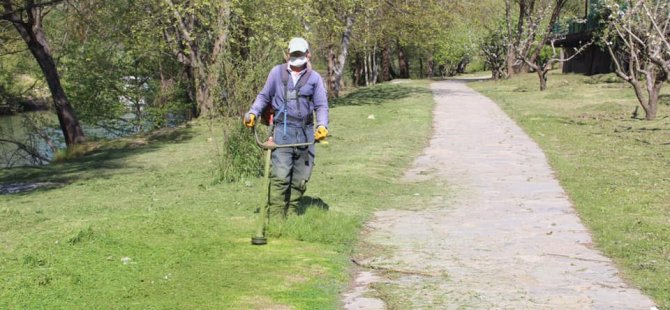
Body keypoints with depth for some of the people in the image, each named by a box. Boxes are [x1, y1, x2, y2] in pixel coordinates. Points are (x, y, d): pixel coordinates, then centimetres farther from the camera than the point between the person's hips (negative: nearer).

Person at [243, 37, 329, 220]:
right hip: (283, 130, -2)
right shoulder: (277, 72, 8)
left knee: (300, 178, 7)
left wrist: (322, 125, -9)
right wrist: (253, 112, 0)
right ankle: (276, 218, -10)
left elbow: (321, 105, 8)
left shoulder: (314, 78, 9)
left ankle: (291, 214, 20)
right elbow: (264, 96, 15)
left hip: (306, 132, 2)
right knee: (280, 176, -13)